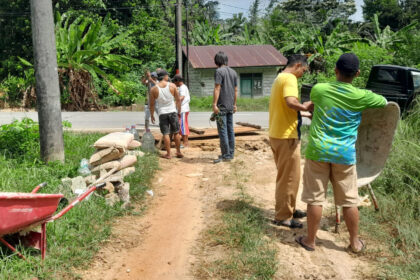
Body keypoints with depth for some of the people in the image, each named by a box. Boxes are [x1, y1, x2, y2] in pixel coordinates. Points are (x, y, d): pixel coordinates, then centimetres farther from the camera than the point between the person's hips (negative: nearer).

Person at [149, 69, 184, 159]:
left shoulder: (154, 89, -3)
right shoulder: (172, 86, -3)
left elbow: (152, 104, 0)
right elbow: (178, 100, 1)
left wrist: (152, 115, 12)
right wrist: (179, 111, 12)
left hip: (162, 113, 0)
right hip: (172, 111, 0)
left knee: (166, 134, 4)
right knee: (176, 133, 11)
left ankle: (168, 154, 5)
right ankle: (178, 152, 18)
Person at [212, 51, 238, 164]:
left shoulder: (219, 71, -10)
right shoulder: (233, 72, 12)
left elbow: (217, 89, -17)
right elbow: (235, 90, 15)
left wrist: (214, 104, -18)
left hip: (222, 106, -8)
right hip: (230, 106, 8)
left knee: (222, 131, -4)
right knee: (230, 130, 11)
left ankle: (226, 155, -3)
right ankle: (231, 154, 17)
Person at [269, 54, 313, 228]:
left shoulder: (279, 78, 18)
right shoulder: (290, 78, -14)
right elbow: (290, 102, -30)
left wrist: (303, 107, 15)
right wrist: (305, 108, -13)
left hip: (275, 134, 10)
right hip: (286, 135, -10)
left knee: (285, 175, 20)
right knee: (289, 177, 0)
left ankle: (288, 209, 32)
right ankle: (283, 217, 9)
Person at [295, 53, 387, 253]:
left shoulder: (318, 90, -3)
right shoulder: (362, 96, -5)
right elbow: (384, 102, 15)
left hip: (318, 151, 0)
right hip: (345, 154, 0)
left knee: (315, 198, 7)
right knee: (349, 200, 12)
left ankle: (310, 241, 19)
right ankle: (355, 242, 26)